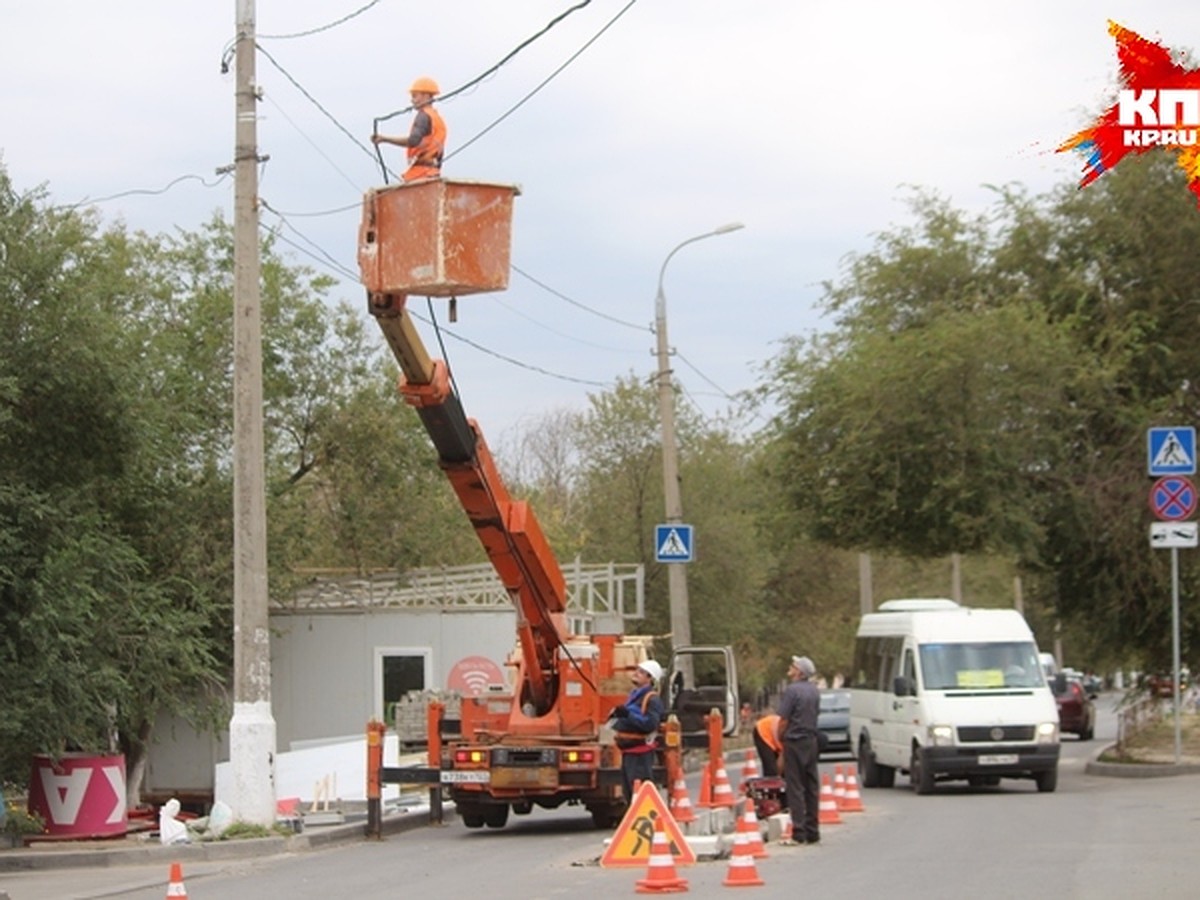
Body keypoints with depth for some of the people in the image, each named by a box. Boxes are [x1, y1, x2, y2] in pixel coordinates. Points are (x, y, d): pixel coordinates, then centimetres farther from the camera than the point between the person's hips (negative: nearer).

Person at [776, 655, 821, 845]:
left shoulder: (791, 690, -14)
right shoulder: (814, 691, 8)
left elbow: (784, 720, -13)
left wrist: (780, 739, 2)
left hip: (794, 743, -7)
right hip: (811, 741, 7)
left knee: (795, 788, -4)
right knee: (811, 787, 10)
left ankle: (799, 833, -7)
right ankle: (812, 832, 13)